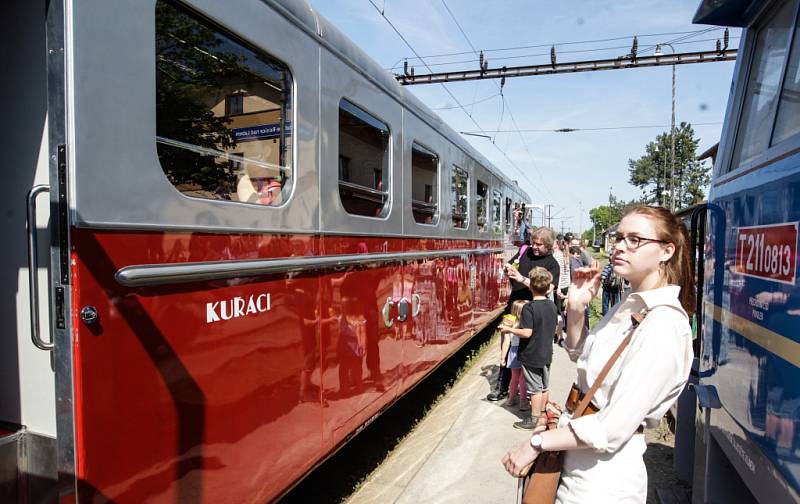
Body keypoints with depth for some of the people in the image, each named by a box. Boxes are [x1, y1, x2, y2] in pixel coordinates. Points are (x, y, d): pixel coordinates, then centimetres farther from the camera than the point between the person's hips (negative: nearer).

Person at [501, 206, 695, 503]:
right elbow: (581, 356, 15)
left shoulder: (665, 325, -25)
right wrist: (576, 308, -2)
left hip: (604, 479, -7)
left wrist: (536, 443, -18)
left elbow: (613, 429, -27)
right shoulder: (629, 307, 2)